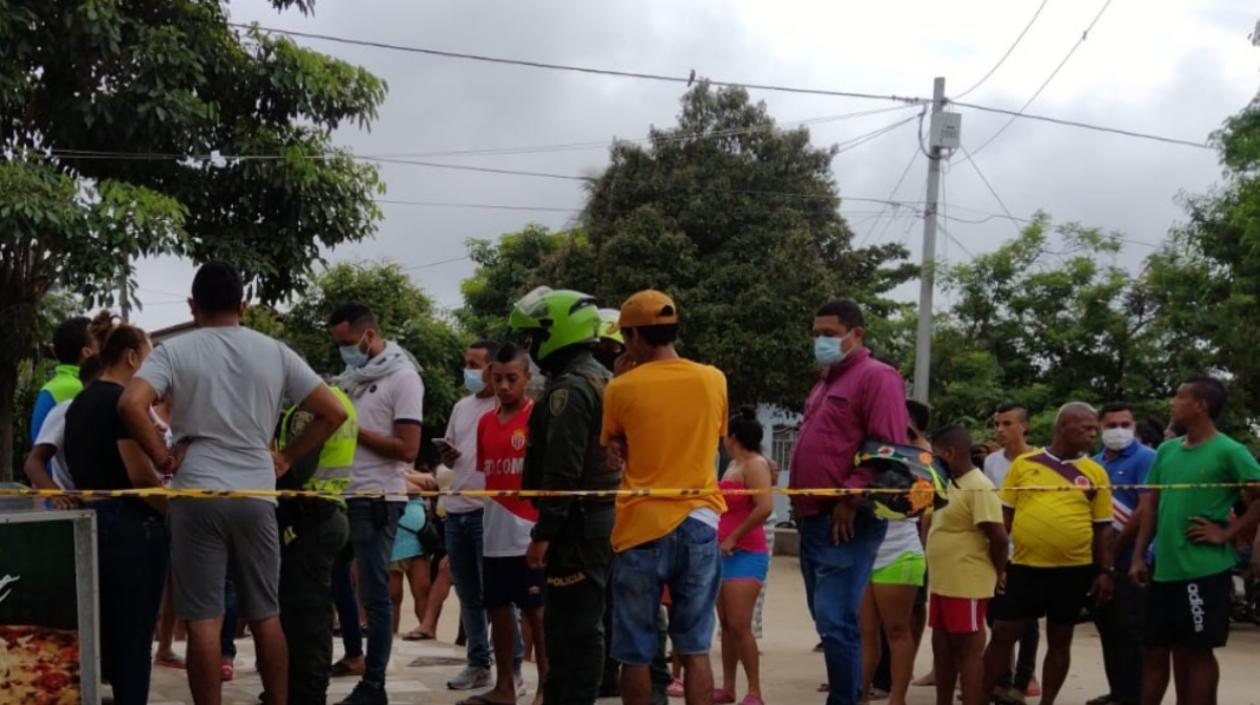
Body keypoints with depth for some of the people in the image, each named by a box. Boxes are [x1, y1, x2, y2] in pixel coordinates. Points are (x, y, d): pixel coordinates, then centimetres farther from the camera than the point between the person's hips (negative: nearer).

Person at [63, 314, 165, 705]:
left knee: (107, 633, 16)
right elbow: (141, 475, -19)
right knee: (134, 637, -1)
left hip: (90, 522, 9)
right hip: (130, 526, -9)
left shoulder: (79, 403, 13)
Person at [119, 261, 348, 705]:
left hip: (198, 494, -2)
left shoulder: (175, 351, 0)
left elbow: (131, 405, -16)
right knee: (265, 615, 11)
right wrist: (287, 457, 12)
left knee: (203, 618, 1)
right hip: (257, 495, 2)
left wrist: (163, 459, -4)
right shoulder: (274, 352, 7)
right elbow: (333, 413, 5)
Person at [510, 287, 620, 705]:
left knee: (576, 626, -6)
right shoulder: (599, 379, 17)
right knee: (565, 621, 16)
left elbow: (562, 471, -22)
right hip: (599, 517, 10)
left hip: (578, 523, -10)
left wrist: (543, 533, -19)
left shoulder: (568, 388, -15)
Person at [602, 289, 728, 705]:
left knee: (636, 654, 7)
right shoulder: (714, 380, 2)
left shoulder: (621, 389, -6)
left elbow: (614, 449, 8)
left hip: (641, 527, -2)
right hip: (697, 524, 3)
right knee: (695, 650, 7)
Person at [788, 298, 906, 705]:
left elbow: (888, 448, -17)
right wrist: (802, 504, 17)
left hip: (845, 522, -9)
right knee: (826, 620, 13)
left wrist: (850, 498, -20)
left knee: (836, 623, -11)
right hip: (814, 519, 9)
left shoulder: (876, 377, -7)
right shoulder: (826, 381, 21)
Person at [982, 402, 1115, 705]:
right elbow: (1005, 514, 6)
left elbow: (1103, 527, 7)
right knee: (1002, 635, 4)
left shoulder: (1094, 472, 3)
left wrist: (1106, 571, 1)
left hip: (1074, 571, 1)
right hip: (1024, 567, 0)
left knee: (1059, 641, 10)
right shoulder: (1024, 463, 1)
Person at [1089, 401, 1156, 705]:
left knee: (1130, 630, -3)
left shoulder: (1145, 458, -9)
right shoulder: (1093, 463, 13)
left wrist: (1117, 545, -12)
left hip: (1130, 559, -7)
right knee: (1107, 627, 13)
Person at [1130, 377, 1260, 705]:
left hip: (1205, 570, -6)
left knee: (1197, 651, 2)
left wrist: (1226, 533, -13)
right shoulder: (1166, 450, 10)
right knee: (1155, 650, 12)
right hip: (1164, 569, 7)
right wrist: (1139, 557, 10)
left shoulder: (1229, 451, -9)